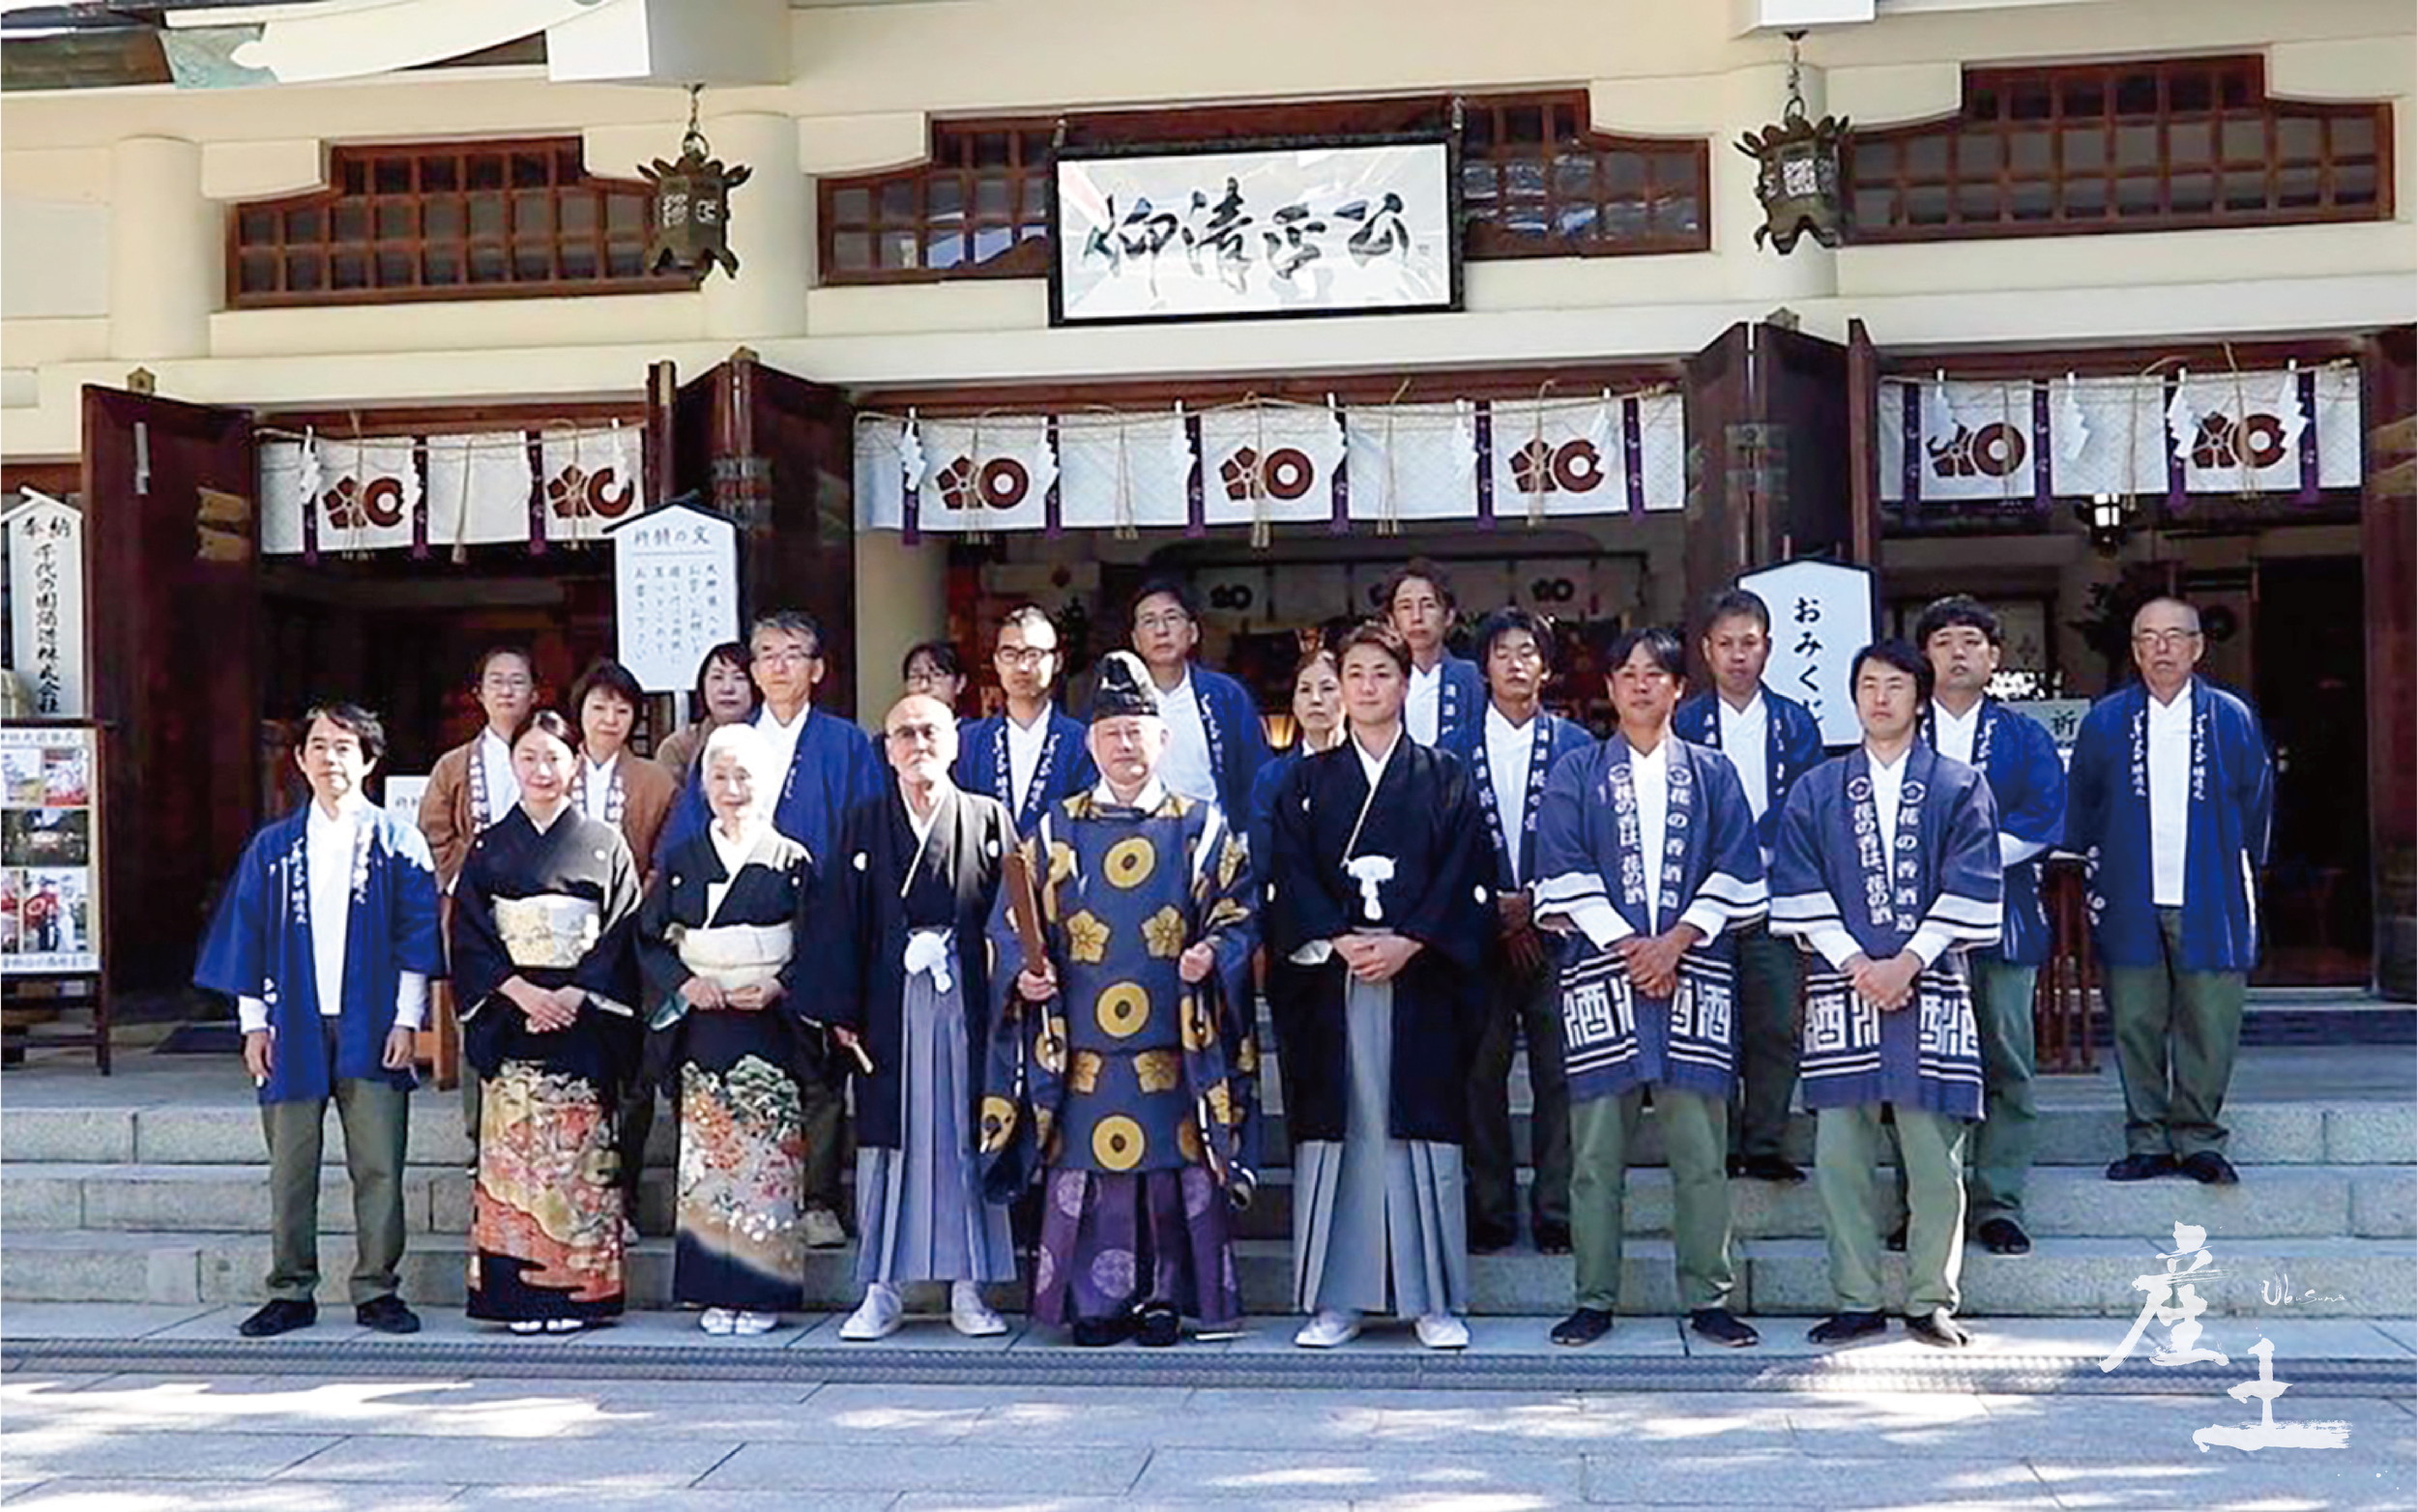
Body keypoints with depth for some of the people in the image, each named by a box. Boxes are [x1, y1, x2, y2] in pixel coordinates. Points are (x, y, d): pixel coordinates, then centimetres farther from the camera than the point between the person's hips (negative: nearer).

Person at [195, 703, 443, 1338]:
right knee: (291, 1168, 5)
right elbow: (248, 937, 12)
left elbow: (416, 935, 2)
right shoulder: (273, 847, 11)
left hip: (370, 1030, -2)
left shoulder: (397, 842, 5)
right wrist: (253, 1023, 5)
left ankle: (376, 1291, 7)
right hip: (294, 1027, 2)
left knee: (379, 1167, -2)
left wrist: (406, 1020, -4)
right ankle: (291, 1293, 14)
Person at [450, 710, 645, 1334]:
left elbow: (622, 934, 2)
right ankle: (518, 1292, 0)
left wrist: (575, 996, -11)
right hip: (511, 1021, 1)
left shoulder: (604, 844, 7)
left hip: (584, 1023, -1)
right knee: (513, 1152, -3)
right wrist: (521, 991, -11)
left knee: (580, 1152, -3)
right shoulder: (488, 848, 10)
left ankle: (578, 1289, 1)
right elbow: (469, 938, 3)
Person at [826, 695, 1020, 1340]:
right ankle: (883, 1292, 10)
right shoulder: (863, 823, 10)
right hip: (890, 1013, 1)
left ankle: (968, 1290, 9)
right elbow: (843, 924, 7)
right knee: (887, 1143, 3)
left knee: (966, 1140, 2)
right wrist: (842, 1012, 0)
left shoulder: (990, 820, 7)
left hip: (967, 1007, -1)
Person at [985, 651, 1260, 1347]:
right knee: (1086, 1168, 0)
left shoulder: (1202, 828, 8)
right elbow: (1012, 922, 11)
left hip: (1176, 1045, -1)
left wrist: (1210, 954, -15)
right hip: (1082, 1046, 1)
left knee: (1175, 1168, 0)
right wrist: (1026, 972, -7)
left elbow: (1237, 917, 4)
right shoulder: (1055, 833, 11)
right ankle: (1095, 1300, 9)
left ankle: (1167, 1297, 11)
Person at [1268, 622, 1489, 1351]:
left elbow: (1464, 878, -1)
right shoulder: (1309, 781, 12)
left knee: (1421, 1128, -1)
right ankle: (1335, 1299, 6)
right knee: (1336, 1129, 0)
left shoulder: (1444, 778, 9)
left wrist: (1406, 942, -13)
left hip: (1421, 976, -1)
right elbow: (1290, 878, 3)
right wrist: (1341, 941, -12)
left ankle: (1434, 1299, 5)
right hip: (1327, 979, 1)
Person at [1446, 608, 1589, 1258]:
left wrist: (1536, 903, -7)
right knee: (1481, 1075, 2)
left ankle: (1555, 1213, 7)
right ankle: (1490, 1211, 10)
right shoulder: (1453, 751, 9)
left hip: (1554, 930, -1)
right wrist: (1494, 911, -5)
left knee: (1558, 1075, 0)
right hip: (1478, 935, 1)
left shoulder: (1576, 746, 7)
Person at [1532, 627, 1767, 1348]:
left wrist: (1677, 940, -7)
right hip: (1601, 971, 0)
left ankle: (1707, 1298, 6)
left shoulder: (1711, 774, 14)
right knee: (1596, 1150, -1)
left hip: (1693, 972, 1)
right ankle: (1595, 1301, 5)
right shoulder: (1577, 776, 11)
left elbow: (1735, 871, 6)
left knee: (1700, 1149, 0)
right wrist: (1625, 944, -9)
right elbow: (1563, 871, 1)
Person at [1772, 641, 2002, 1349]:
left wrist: (1909, 963, -10)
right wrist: (1855, 963, -8)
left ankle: (1931, 1302, 8)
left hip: (1930, 987, -1)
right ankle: (1857, 1301, 8)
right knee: (1839, 1154, -1)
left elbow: (1971, 889, 0)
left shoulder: (1960, 787, 8)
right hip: (1842, 986, 1)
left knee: (1935, 1157, -2)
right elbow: (1798, 889, 4)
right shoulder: (1816, 791, 12)